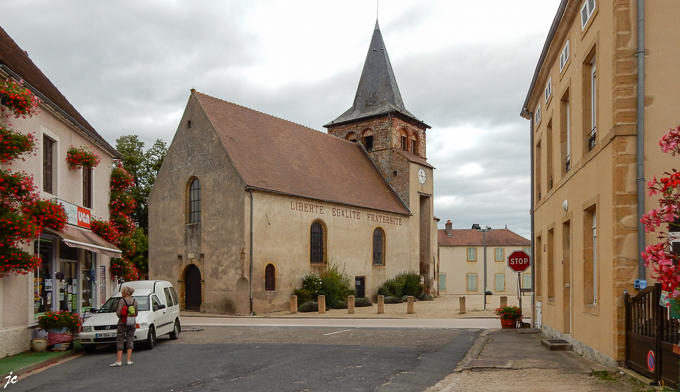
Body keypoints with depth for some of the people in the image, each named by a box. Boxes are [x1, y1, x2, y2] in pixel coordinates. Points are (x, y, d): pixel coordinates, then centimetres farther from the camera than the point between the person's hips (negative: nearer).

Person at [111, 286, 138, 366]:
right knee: (130, 341, 8)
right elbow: (136, 314, 4)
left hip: (122, 323, -4)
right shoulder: (134, 301, 2)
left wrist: (116, 312, 5)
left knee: (120, 342, 3)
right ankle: (129, 360, 7)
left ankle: (119, 361, 1)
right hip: (132, 324, 4)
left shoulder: (122, 301, -13)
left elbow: (119, 313, -17)